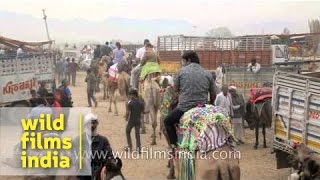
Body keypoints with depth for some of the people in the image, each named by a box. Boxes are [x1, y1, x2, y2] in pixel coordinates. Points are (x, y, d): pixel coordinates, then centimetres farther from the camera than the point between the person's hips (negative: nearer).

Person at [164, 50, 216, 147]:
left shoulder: (182, 71, -1)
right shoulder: (207, 74, 6)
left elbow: (176, 88, 8)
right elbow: (213, 96, 10)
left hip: (184, 108, -3)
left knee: (168, 121, 21)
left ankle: (175, 145, 11)